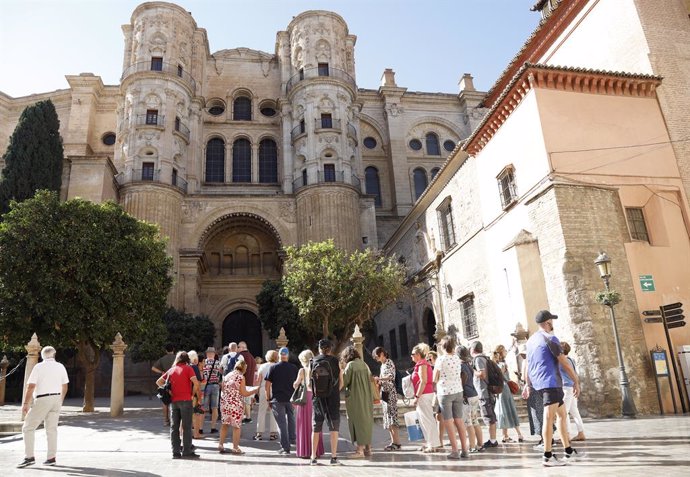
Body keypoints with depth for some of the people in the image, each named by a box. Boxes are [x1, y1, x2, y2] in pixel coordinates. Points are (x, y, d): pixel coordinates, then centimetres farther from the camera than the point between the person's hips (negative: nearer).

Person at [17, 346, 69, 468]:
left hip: (42, 400, -5)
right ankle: (51, 458, 11)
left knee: (28, 428, 5)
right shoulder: (60, 367, 9)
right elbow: (64, 386, 13)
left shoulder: (38, 367, -5)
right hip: (56, 399, 5)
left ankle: (29, 457, -1)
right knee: (52, 429, 11)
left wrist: (25, 403, -8)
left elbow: (31, 386, -12)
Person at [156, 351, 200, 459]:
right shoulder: (188, 368, -3)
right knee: (186, 427, 1)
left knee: (174, 427, 10)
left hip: (173, 401, 4)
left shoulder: (171, 370, 12)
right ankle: (187, 451, 1)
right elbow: (195, 382, -15)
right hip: (186, 400, -4)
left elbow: (158, 382, 12)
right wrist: (193, 393, -1)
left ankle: (176, 452, 11)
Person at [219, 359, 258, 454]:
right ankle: (235, 448, 9)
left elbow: (223, 389, 16)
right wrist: (255, 390, 2)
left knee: (224, 424, 16)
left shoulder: (227, 376, 7)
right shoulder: (241, 377, -10)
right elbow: (244, 393, -9)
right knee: (237, 426, 4)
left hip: (225, 402, 6)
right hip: (236, 404, -6)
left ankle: (221, 445, 19)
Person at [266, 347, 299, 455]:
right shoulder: (294, 368, 2)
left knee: (281, 423, 4)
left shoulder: (273, 367, -3)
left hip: (277, 399, -2)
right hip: (290, 398, 2)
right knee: (290, 417, 28)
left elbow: (268, 384, -4)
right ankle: (292, 438, 31)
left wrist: (268, 398, 4)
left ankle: (285, 448, 5)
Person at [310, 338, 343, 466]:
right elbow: (341, 383, 1)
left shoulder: (313, 362, -1)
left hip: (317, 399, 2)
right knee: (334, 428, 6)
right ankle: (334, 457, 4)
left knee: (316, 429, 11)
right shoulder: (335, 361, -4)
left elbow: (309, 384, 1)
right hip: (333, 399, -1)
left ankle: (313, 457, 14)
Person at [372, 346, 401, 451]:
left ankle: (397, 443, -8)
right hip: (384, 393, 9)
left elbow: (391, 376, -21)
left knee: (391, 417, -10)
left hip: (390, 393, -9)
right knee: (387, 418, 8)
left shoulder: (389, 362, -7)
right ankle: (393, 442, 12)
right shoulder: (383, 365, 18)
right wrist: (377, 381, 5)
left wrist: (378, 378, -23)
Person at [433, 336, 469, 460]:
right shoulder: (457, 358, 5)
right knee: (459, 420, 10)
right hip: (458, 391, 5)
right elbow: (460, 377, 11)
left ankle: (455, 451, 2)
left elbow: (435, 379, -6)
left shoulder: (440, 359, -11)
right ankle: (464, 450, 13)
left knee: (448, 422, 1)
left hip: (445, 392, -5)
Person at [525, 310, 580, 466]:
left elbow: (527, 365, 17)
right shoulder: (550, 338, -10)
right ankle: (547, 456, -7)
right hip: (550, 382, -9)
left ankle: (569, 451, 22)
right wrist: (576, 381, -5)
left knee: (561, 415, 17)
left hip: (538, 383, 9)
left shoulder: (531, 340, 15)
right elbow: (564, 362, -11)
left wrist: (528, 385, 21)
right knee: (549, 418, -8)